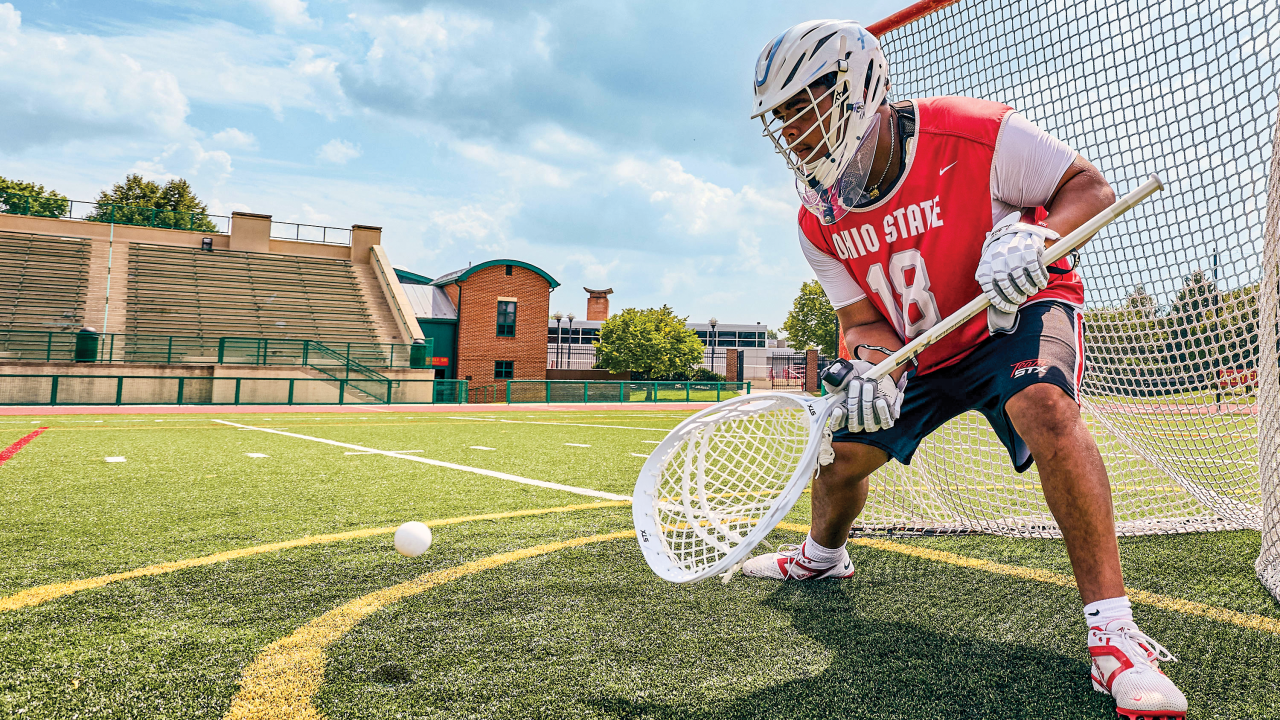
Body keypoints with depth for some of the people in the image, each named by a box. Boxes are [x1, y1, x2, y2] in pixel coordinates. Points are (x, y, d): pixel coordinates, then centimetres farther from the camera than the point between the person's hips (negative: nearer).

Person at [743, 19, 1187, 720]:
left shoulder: (974, 135, -24)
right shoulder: (820, 222, -8)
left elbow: (1090, 185, -13)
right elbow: (864, 317, -3)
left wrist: (1036, 237, -34)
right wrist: (874, 364, -26)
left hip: (1016, 309, -5)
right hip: (919, 350, 5)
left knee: (1042, 406, -36)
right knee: (840, 447, 5)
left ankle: (1113, 629, -26)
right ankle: (822, 555, 40)